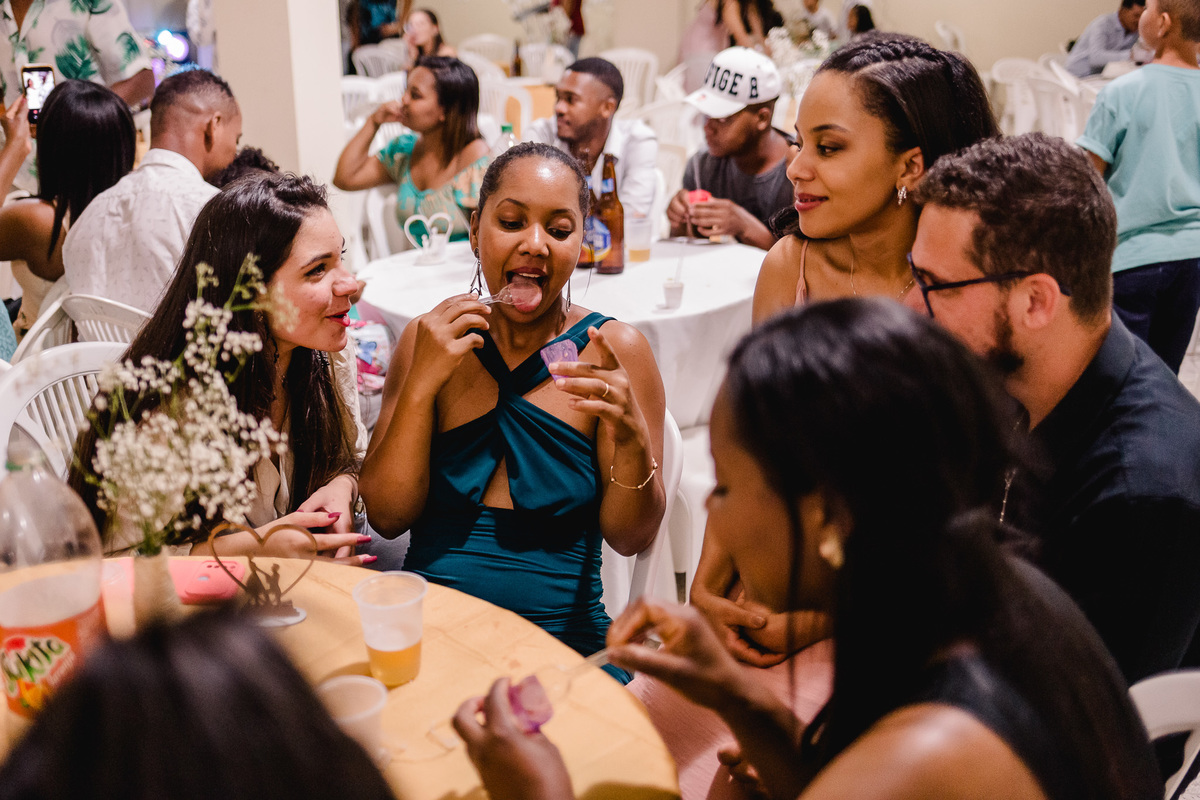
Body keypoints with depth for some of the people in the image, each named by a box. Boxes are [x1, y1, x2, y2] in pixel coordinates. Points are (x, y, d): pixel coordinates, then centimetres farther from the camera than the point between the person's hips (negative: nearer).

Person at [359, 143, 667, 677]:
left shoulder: (613, 349, -1)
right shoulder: (430, 340, 5)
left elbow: (629, 538, -2)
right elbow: (387, 517, 0)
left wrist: (632, 439, -21)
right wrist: (421, 383, -12)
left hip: (562, 640, -1)